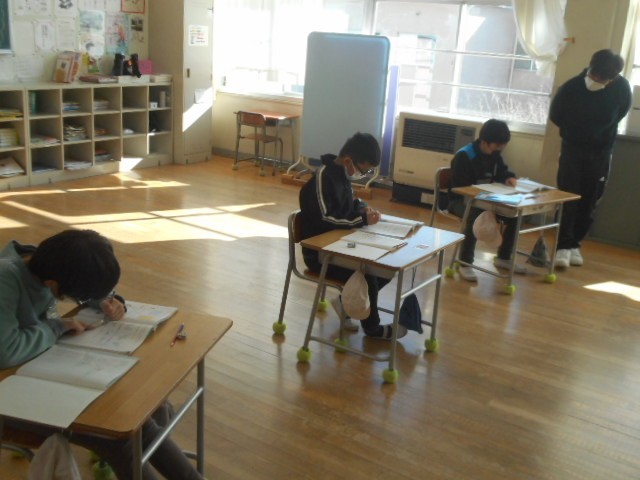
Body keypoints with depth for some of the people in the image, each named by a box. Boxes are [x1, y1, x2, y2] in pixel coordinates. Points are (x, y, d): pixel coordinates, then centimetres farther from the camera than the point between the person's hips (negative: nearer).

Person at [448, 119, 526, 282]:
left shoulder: (495, 154, 3)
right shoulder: (463, 156, -21)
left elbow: (502, 171, 18)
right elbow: (459, 187, -24)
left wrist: (509, 177, -8)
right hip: (461, 200, -8)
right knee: (475, 216, -39)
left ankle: (503, 257, 14)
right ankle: (465, 263, -26)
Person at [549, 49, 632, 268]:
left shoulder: (622, 87, -17)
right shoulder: (570, 88, -21)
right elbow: (555, 116, -2)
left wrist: (602, 134, 8)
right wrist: (575, 133, 7)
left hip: (601, 151, 2)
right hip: (573, 148, -2)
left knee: (589, 202, 5)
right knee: (568, 198, -9)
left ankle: (574, 244, 15)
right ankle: (564, 246, -8)